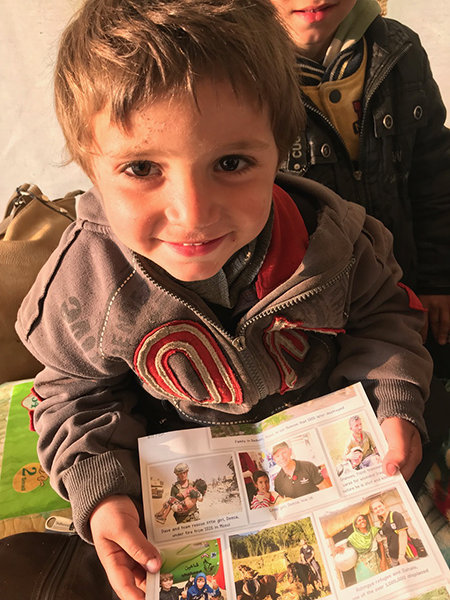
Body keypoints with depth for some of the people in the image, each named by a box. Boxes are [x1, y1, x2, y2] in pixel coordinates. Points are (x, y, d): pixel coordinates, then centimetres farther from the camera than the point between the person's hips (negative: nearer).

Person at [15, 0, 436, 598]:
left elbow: (381, 313, -4)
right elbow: (77, 393, -9)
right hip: (184, 453, 0)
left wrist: (397, 402, -18)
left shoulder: (330, 237, -26)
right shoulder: (84, 283, -27)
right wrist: (101, 492, -21)